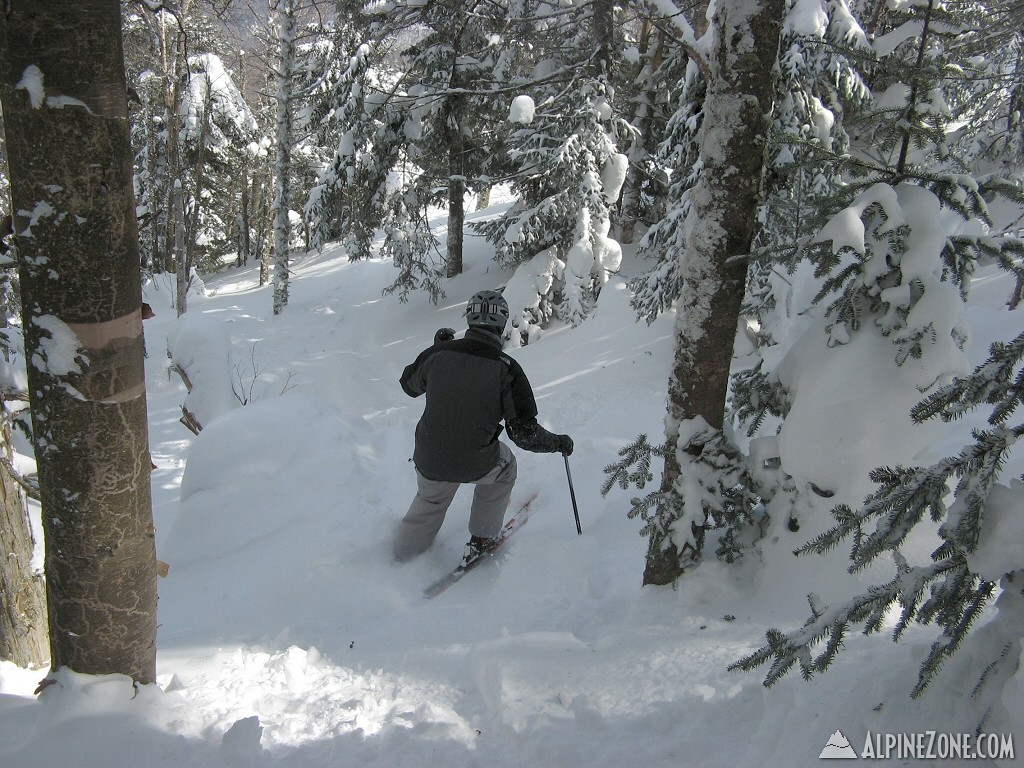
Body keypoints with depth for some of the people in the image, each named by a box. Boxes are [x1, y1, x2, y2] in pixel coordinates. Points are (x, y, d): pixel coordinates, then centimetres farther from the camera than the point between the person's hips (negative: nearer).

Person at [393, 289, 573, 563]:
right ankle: (481, 538, 37)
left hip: (429, 461, 3)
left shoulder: (438, 353, -10)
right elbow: (525, 433, -17)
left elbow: (409, 385, 11)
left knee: (429, 502, 33)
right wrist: (558, 442, 1)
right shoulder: (506, 369, -19)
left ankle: (404, 553, 51)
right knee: (504, 464, 31)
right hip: (477, 466, -3)